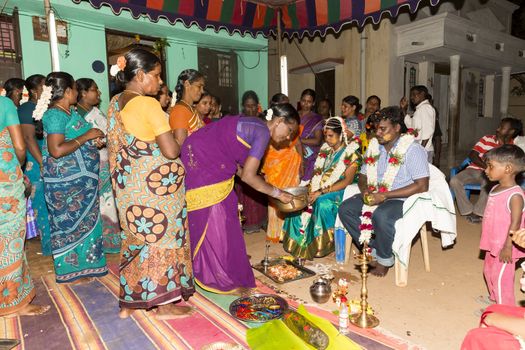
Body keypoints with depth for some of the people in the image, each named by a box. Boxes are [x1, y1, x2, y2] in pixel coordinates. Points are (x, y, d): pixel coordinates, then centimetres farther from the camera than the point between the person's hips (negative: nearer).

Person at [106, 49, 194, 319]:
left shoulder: (115, 103, 8)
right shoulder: (148, 104, -18)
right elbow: (171, 150, -21)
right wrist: (179, 142, -1)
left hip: (129, 185, 8)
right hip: (154, 185, -8)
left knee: (136, 238, 17)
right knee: (161, 237, 5)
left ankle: (129, 303, 29)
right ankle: (164, 304, 18)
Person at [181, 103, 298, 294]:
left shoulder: (253, 126, 12)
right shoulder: (263, 132, -15)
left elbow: (238, 168, 10)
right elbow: (248, 176, -18)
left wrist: (271, 189, 12)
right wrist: (277, 193, -7)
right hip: (200, 164, -10)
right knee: (214, 223, -1)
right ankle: (225, 282, 13)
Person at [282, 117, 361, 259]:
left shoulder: (351, 153, -9)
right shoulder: (326, 150, 10)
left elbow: (347, 181, -16)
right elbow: (317, 173, 12)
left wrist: (321, 192, -23)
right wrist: (312, 190, -8)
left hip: (339, 191, -6)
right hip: (320, 189, 7)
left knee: (322, 203, -35)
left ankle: (319, 245, -19)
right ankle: (298, 241, -9)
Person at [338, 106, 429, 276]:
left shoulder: (413, 149, -11)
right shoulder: (374, 146, 9)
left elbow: (422, 186, -18)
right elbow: (363, 176, 15)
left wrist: (385, 195, -23)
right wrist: (365, 190, -10)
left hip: (402, 199, -6)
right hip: (374, 196, 7)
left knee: (381, 215, -36)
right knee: (345, 208, -15)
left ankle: (385, 259, -8)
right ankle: (374, 249, -4)